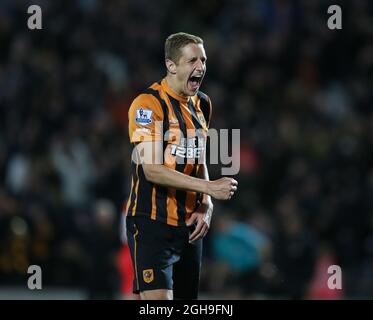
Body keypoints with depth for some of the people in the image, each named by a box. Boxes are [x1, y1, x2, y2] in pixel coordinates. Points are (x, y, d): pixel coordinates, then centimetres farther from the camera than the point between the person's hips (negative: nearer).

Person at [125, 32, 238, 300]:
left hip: (190, 227, 7)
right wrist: (209, 187, -21)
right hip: (152, 225, -7)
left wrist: (205, 207, 4)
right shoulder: (148, 104, -12)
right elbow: (153, 169, -20)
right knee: (158, 299, -18)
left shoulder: (202, 104, 12)